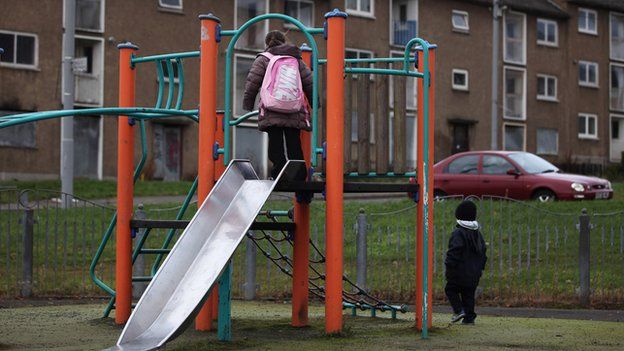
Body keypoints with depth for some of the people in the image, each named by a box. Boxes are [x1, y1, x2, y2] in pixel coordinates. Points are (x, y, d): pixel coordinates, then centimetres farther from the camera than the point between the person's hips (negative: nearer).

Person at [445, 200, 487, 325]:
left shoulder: (458, 233, -14)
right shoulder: (477, 233, 11)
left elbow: (454, 252, -20)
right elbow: (483, 251, 16)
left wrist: (449, 266, -13)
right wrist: (480, 267, 21)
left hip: (459, 271, -6)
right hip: (474, 272, 7)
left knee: (450, 289, 8)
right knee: (469, 294, 11)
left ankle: (459, 310, -7)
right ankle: (469, 317, 8)